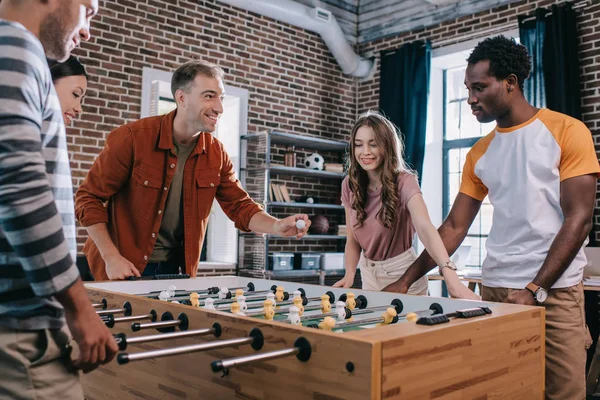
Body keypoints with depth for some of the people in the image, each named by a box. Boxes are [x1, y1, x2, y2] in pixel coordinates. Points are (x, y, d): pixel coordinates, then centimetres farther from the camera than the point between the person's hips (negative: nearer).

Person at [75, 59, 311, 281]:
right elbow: (88, 198, -9)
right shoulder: (132, 138, -15)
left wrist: (278, 226, -19)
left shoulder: (216, 153, -2)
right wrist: (112, 257, -16)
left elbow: (240, 207, 1)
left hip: (176, 271, 4)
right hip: (125, 269, -3)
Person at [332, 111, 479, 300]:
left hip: (402, 274, -4)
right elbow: (352, 240, -3)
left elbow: (425, 227, -37)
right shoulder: (349, 185, -6)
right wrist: (349, 274, -21)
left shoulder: (403, 182, -20)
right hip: (368, 274, 4)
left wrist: (449, 274, -51)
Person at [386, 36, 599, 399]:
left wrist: (535, 290, -15)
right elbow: (454, 227, 10)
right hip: (494, 290, 4)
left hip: (555, 292, -4)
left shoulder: (567, 131, -3)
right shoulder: (479, 154, 11)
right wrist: (406, 281, 2)